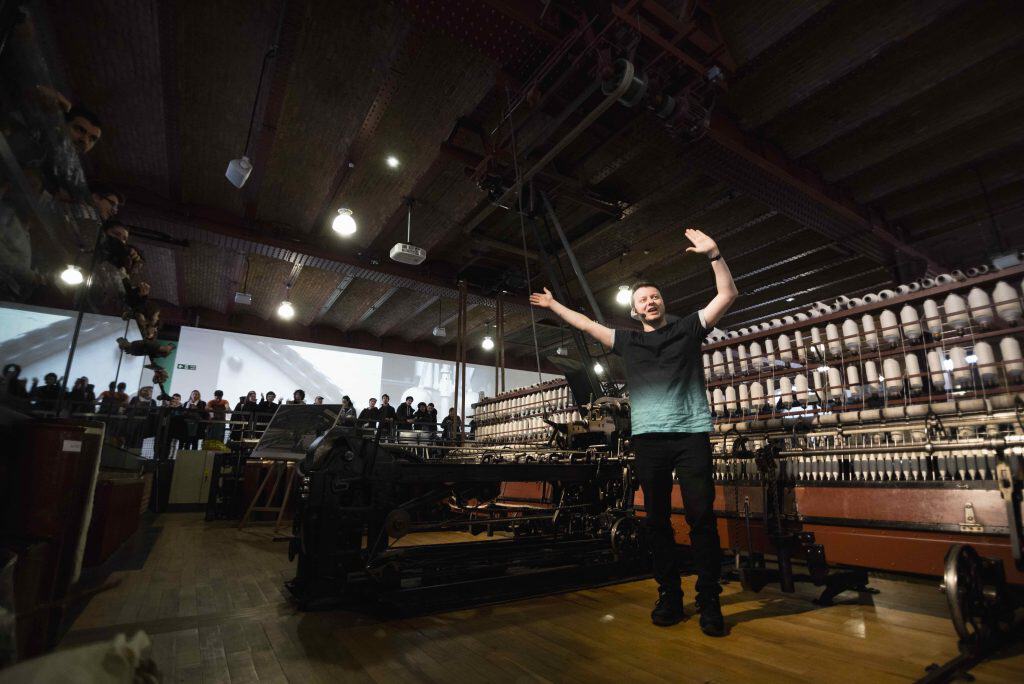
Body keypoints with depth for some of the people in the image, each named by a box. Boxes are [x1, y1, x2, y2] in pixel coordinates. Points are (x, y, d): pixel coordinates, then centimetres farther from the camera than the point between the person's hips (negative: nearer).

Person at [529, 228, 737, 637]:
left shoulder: (688, 328, 13)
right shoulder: (628, 341, 17)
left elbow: (728, 296, 8)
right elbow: (587, 325, 25)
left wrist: (713, 255, -3)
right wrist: (554, 305, 29)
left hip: (691, 434, -2)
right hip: (648, 438, 2)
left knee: (701, 516, -4)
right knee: (657, 518, 4)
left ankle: (709, 602, 6)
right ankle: (669, 596, 15)